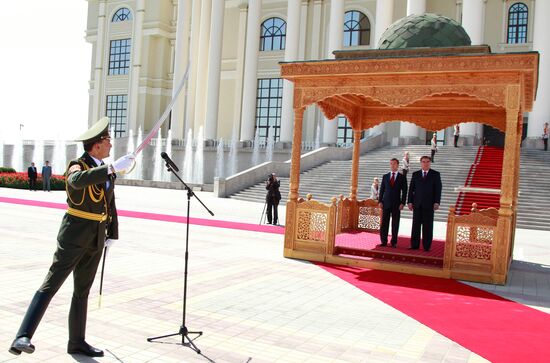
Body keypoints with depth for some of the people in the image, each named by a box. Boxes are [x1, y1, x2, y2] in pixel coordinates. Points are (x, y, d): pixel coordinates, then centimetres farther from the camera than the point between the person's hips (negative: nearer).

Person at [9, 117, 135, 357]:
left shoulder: (105, 170, 9)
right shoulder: (77, 166, -14)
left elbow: (110, 204, 16)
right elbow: (78, 180, -41)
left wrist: (112, 235, 13)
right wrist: (114, 168, -42)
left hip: (96, 238, 7)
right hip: (74, 235, -7)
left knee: (82, 291, 12)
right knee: (50, 286, -12)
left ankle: (77, 342, 20)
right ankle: (22, 338, -12)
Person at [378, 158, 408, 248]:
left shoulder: (402, 177, 3)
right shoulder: (385, 176, 9)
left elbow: (404, 192, 0)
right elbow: (382, 189, 9)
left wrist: (402, 203, -8)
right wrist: (380, 201, 0)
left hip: (396, 204, -2)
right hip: (386, 203, 2)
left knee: (395, 224, 2)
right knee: (384, 223, 1)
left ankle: (394, 242, 8)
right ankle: (384, 241, 7)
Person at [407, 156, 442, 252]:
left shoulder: (435, 174, 5)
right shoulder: (415, 174, 11)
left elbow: (438, 189, -1)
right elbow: (411, 189, 9)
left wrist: (437, 202, -10)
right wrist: (410, 201, 1)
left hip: (429, 204, -2)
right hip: (417, 204, 2)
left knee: (428, 227, 0)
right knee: (416, 225, 3)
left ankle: (427, 246, 5)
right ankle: (414, 245, 7)